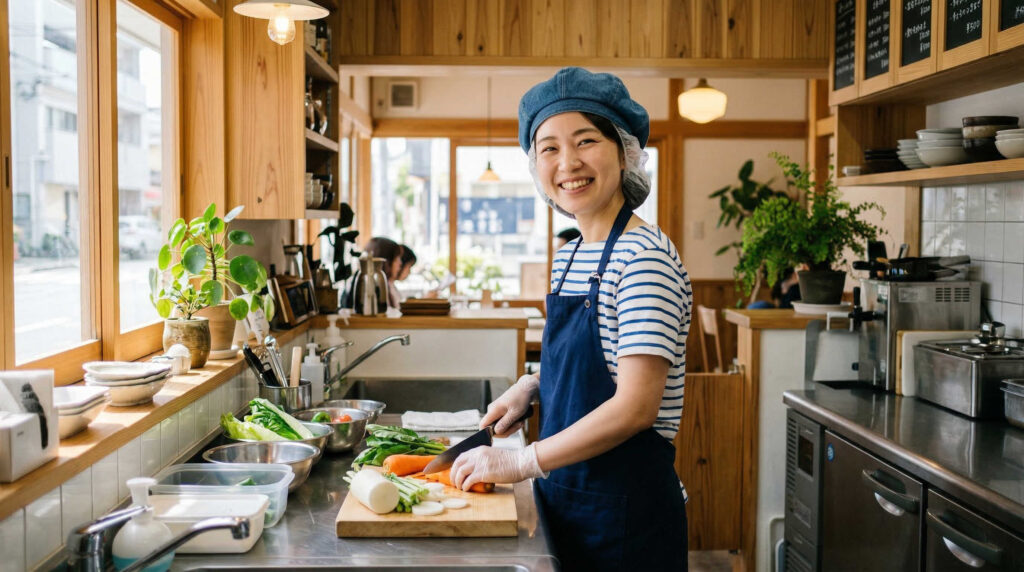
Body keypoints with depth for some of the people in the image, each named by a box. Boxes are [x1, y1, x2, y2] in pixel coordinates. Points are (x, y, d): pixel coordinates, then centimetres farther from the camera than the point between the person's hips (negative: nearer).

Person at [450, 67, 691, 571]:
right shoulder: (568, 257, 6)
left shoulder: (644, 256, -19)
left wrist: (520, 462, -19)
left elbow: (635, 407, -24)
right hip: (566, 502, 7)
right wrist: (531, 386, 0)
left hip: (626, 510, -7)